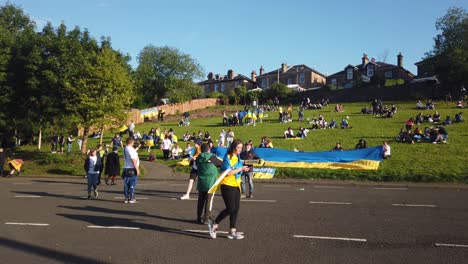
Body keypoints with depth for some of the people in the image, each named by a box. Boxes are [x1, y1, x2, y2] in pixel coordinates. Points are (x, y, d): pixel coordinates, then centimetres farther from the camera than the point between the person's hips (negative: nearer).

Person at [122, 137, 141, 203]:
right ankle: (131, 198, 3)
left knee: (126, 184, 9)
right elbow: (133, 160, -20)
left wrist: (138, 147, 39)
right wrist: (137, 169, -16)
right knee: (132, 184, 0)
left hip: (126, 169, 8)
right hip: (132, 169, -8)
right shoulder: (131, 149, -16)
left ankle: (126, 198, 13)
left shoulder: (125, 149, 10)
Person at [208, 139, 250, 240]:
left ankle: (232, 231, 13)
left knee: (236, 209, 5)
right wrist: (240, 169, -17)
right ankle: (214, 224, 9)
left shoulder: (237, 158, 14)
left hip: (236, 186, 8)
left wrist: (244, 169, 6)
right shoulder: (227, 157, -11)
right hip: (228, 185, -8)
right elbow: (228, 172, -19)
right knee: (230, 209, -9)